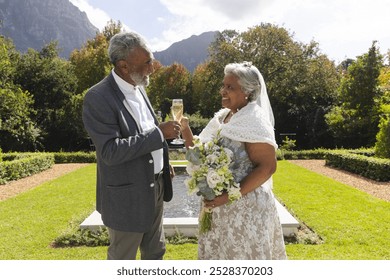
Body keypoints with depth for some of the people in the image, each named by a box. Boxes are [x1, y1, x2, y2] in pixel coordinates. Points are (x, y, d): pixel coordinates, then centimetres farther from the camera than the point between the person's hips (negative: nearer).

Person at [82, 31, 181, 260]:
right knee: (123, 258, 14)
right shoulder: (98, 98, -21)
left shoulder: (138, 87, 5)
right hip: (127, 196, -7)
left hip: (154, 187, 8)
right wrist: (159, 133, -27)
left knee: (155, 251, 24)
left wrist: (164, 163, 12)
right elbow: (110, 151, -28)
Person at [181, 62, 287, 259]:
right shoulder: (221, 117, 7)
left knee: (241, 256, 10)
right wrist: (185, 129, -4)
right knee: (218, 253, 20)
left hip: (245, 208, -7)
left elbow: (267, 166, -21)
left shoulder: (254, 120, -15)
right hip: (219, 207, 7)